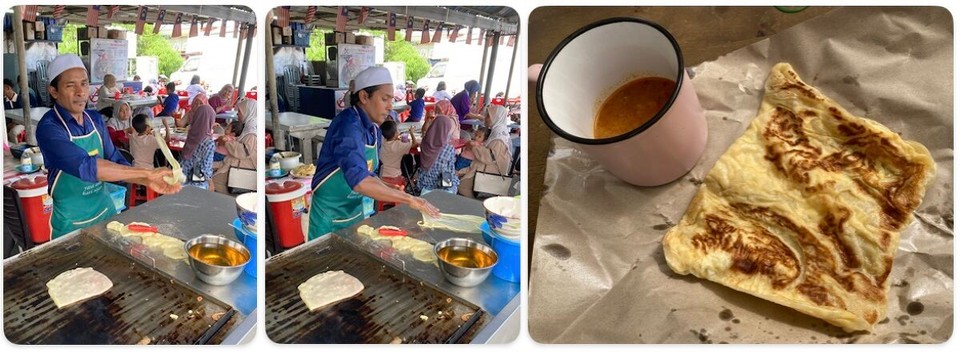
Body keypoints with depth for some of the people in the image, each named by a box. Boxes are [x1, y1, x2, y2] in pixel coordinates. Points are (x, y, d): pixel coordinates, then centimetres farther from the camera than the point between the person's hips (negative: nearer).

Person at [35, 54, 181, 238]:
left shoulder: (95, 119, 0)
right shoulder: (49, 128, -20)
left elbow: (114, 162, 3)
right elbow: (86, 167, -32)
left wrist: (148, 181, -15)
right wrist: (146, 172, -32)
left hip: (105, 210, 6)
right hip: (72, 223, -6)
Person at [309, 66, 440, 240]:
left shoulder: (373, 129, 4)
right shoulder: (348, 126, -24)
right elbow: (359, 181, -37)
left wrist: (392, 193, -1)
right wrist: (409, 199, -35)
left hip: (361, 211, 8)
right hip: (333, 216, -8)